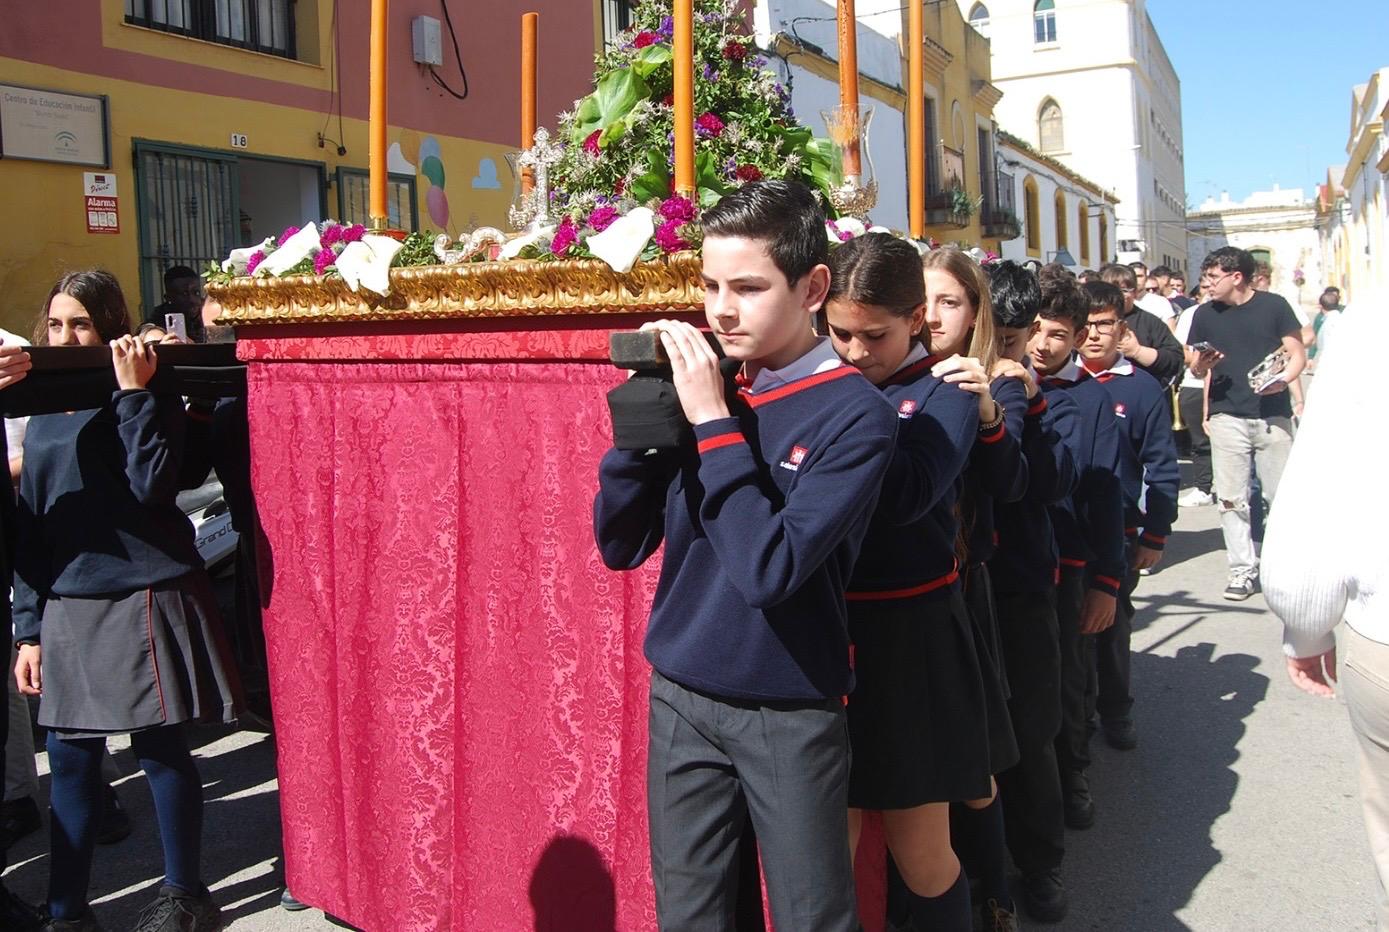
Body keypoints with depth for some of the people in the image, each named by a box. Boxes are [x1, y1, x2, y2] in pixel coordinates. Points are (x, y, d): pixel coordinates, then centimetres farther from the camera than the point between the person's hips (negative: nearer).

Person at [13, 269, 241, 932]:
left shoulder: (150, 397, -3)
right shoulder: (43, 412, 13)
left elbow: (153, 486, -18)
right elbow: (31, 527, 13)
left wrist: (134, 393, -20)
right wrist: (28, 627, 10)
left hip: (144, 597, -5)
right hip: (66, 607, 5)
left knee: (159, 746, 3)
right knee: (70, 757, 8)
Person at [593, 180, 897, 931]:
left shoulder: (854, 414, -15)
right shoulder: (702, 385, -1)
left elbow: (769, 569, -25)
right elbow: (620, 545, 0)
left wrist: (714, 421, -23)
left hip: (790, 714, -4)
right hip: (679, 699, 4)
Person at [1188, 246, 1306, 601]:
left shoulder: (1273, 305, 0)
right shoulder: (1205, 314, 7)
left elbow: (1298, 354, 2)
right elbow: (1197, 368, 13)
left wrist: (1284, 380, -17)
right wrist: (1200, 366, -11)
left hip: (1273, 415, -2)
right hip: (1227, 417, 2)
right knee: (1231, 499, 1)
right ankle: (1243, 570, 9)